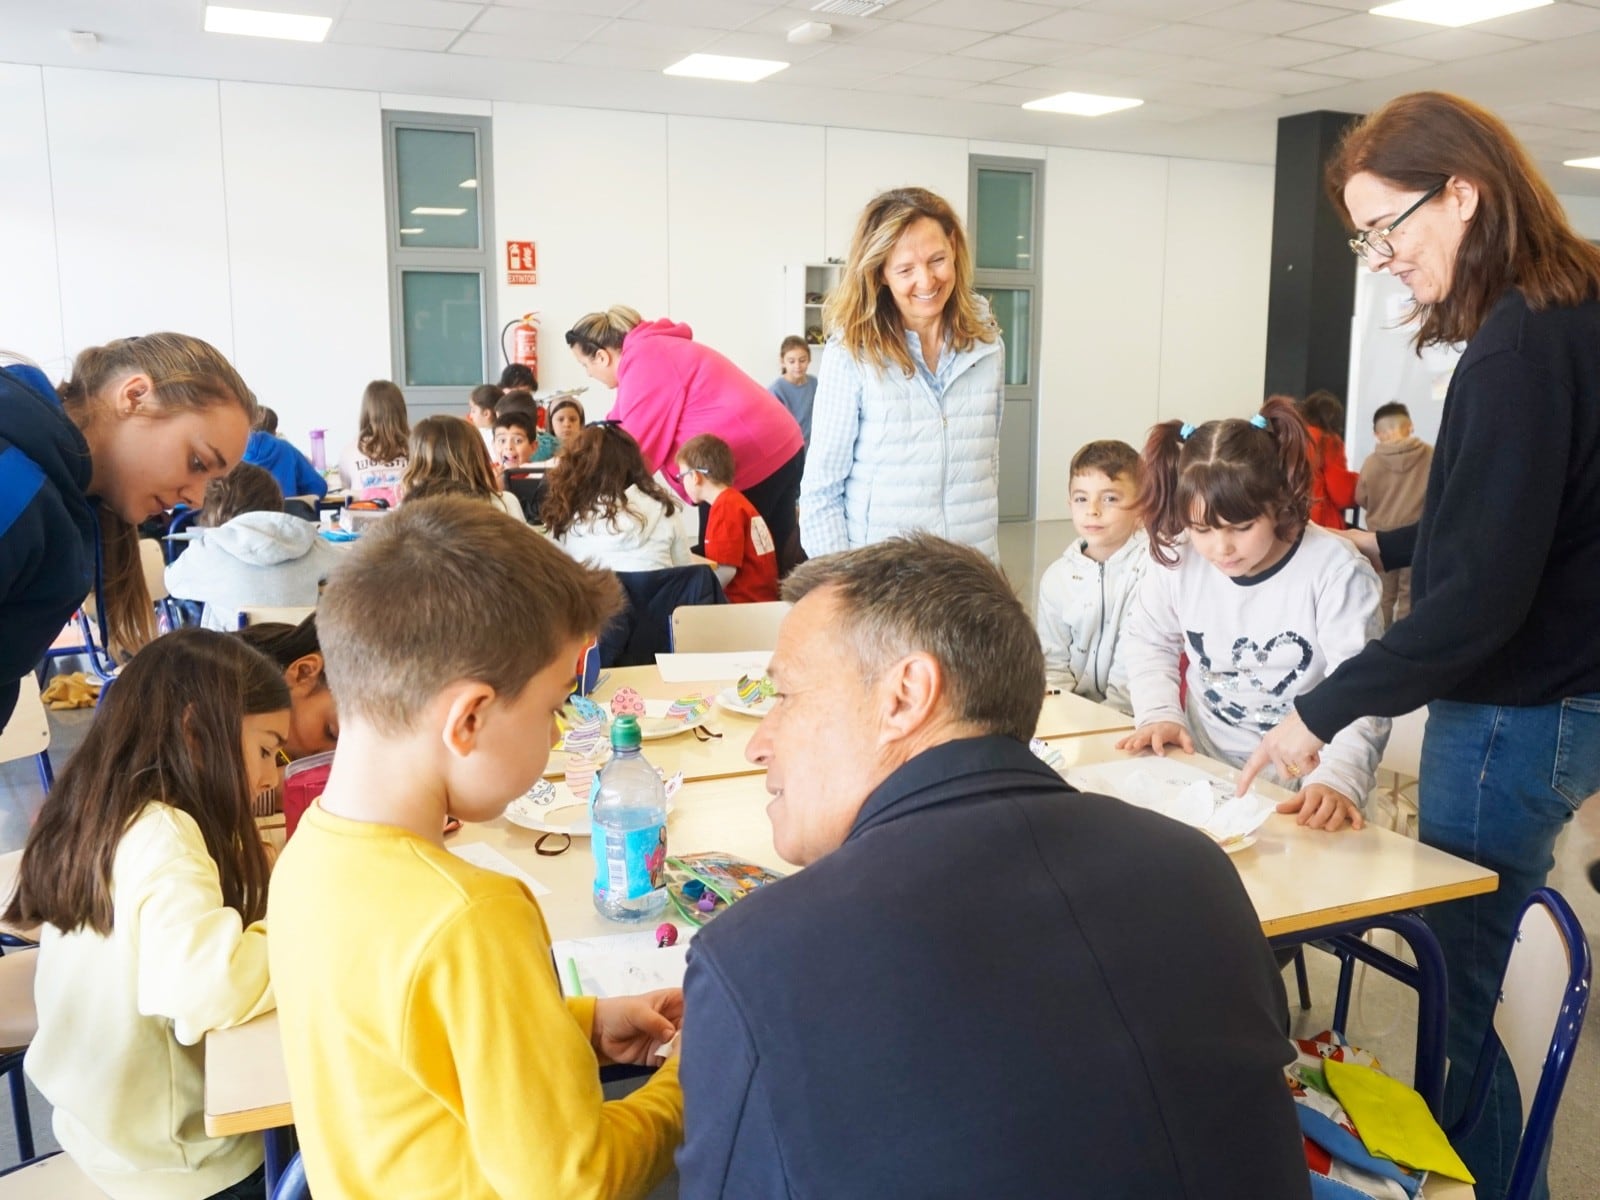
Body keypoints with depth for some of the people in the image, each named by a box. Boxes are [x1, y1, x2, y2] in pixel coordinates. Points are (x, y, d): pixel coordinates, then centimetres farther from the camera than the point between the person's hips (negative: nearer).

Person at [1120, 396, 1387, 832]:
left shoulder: (1336, 571, -15)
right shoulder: (1177, 558, -5)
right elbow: (1149, 642, 12)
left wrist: (1337, 780, -34)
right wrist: (1159, 713, -4)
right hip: (1204, 773, 1)